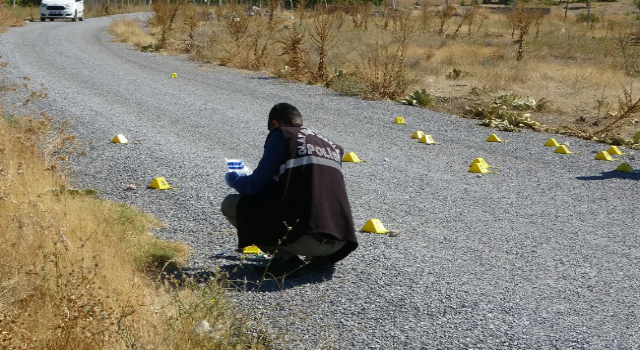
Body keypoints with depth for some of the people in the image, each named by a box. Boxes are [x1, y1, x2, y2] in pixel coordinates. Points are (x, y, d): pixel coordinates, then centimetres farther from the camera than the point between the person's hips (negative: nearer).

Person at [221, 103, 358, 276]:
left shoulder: (281, 134, 4)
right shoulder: (332, 146, 22)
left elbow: (256, 186, 1)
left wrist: (233, 178, 22)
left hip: (304, 237, -7)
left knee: (230, 204, 9)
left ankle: (284, 257, -1)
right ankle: (320, 257, 13)